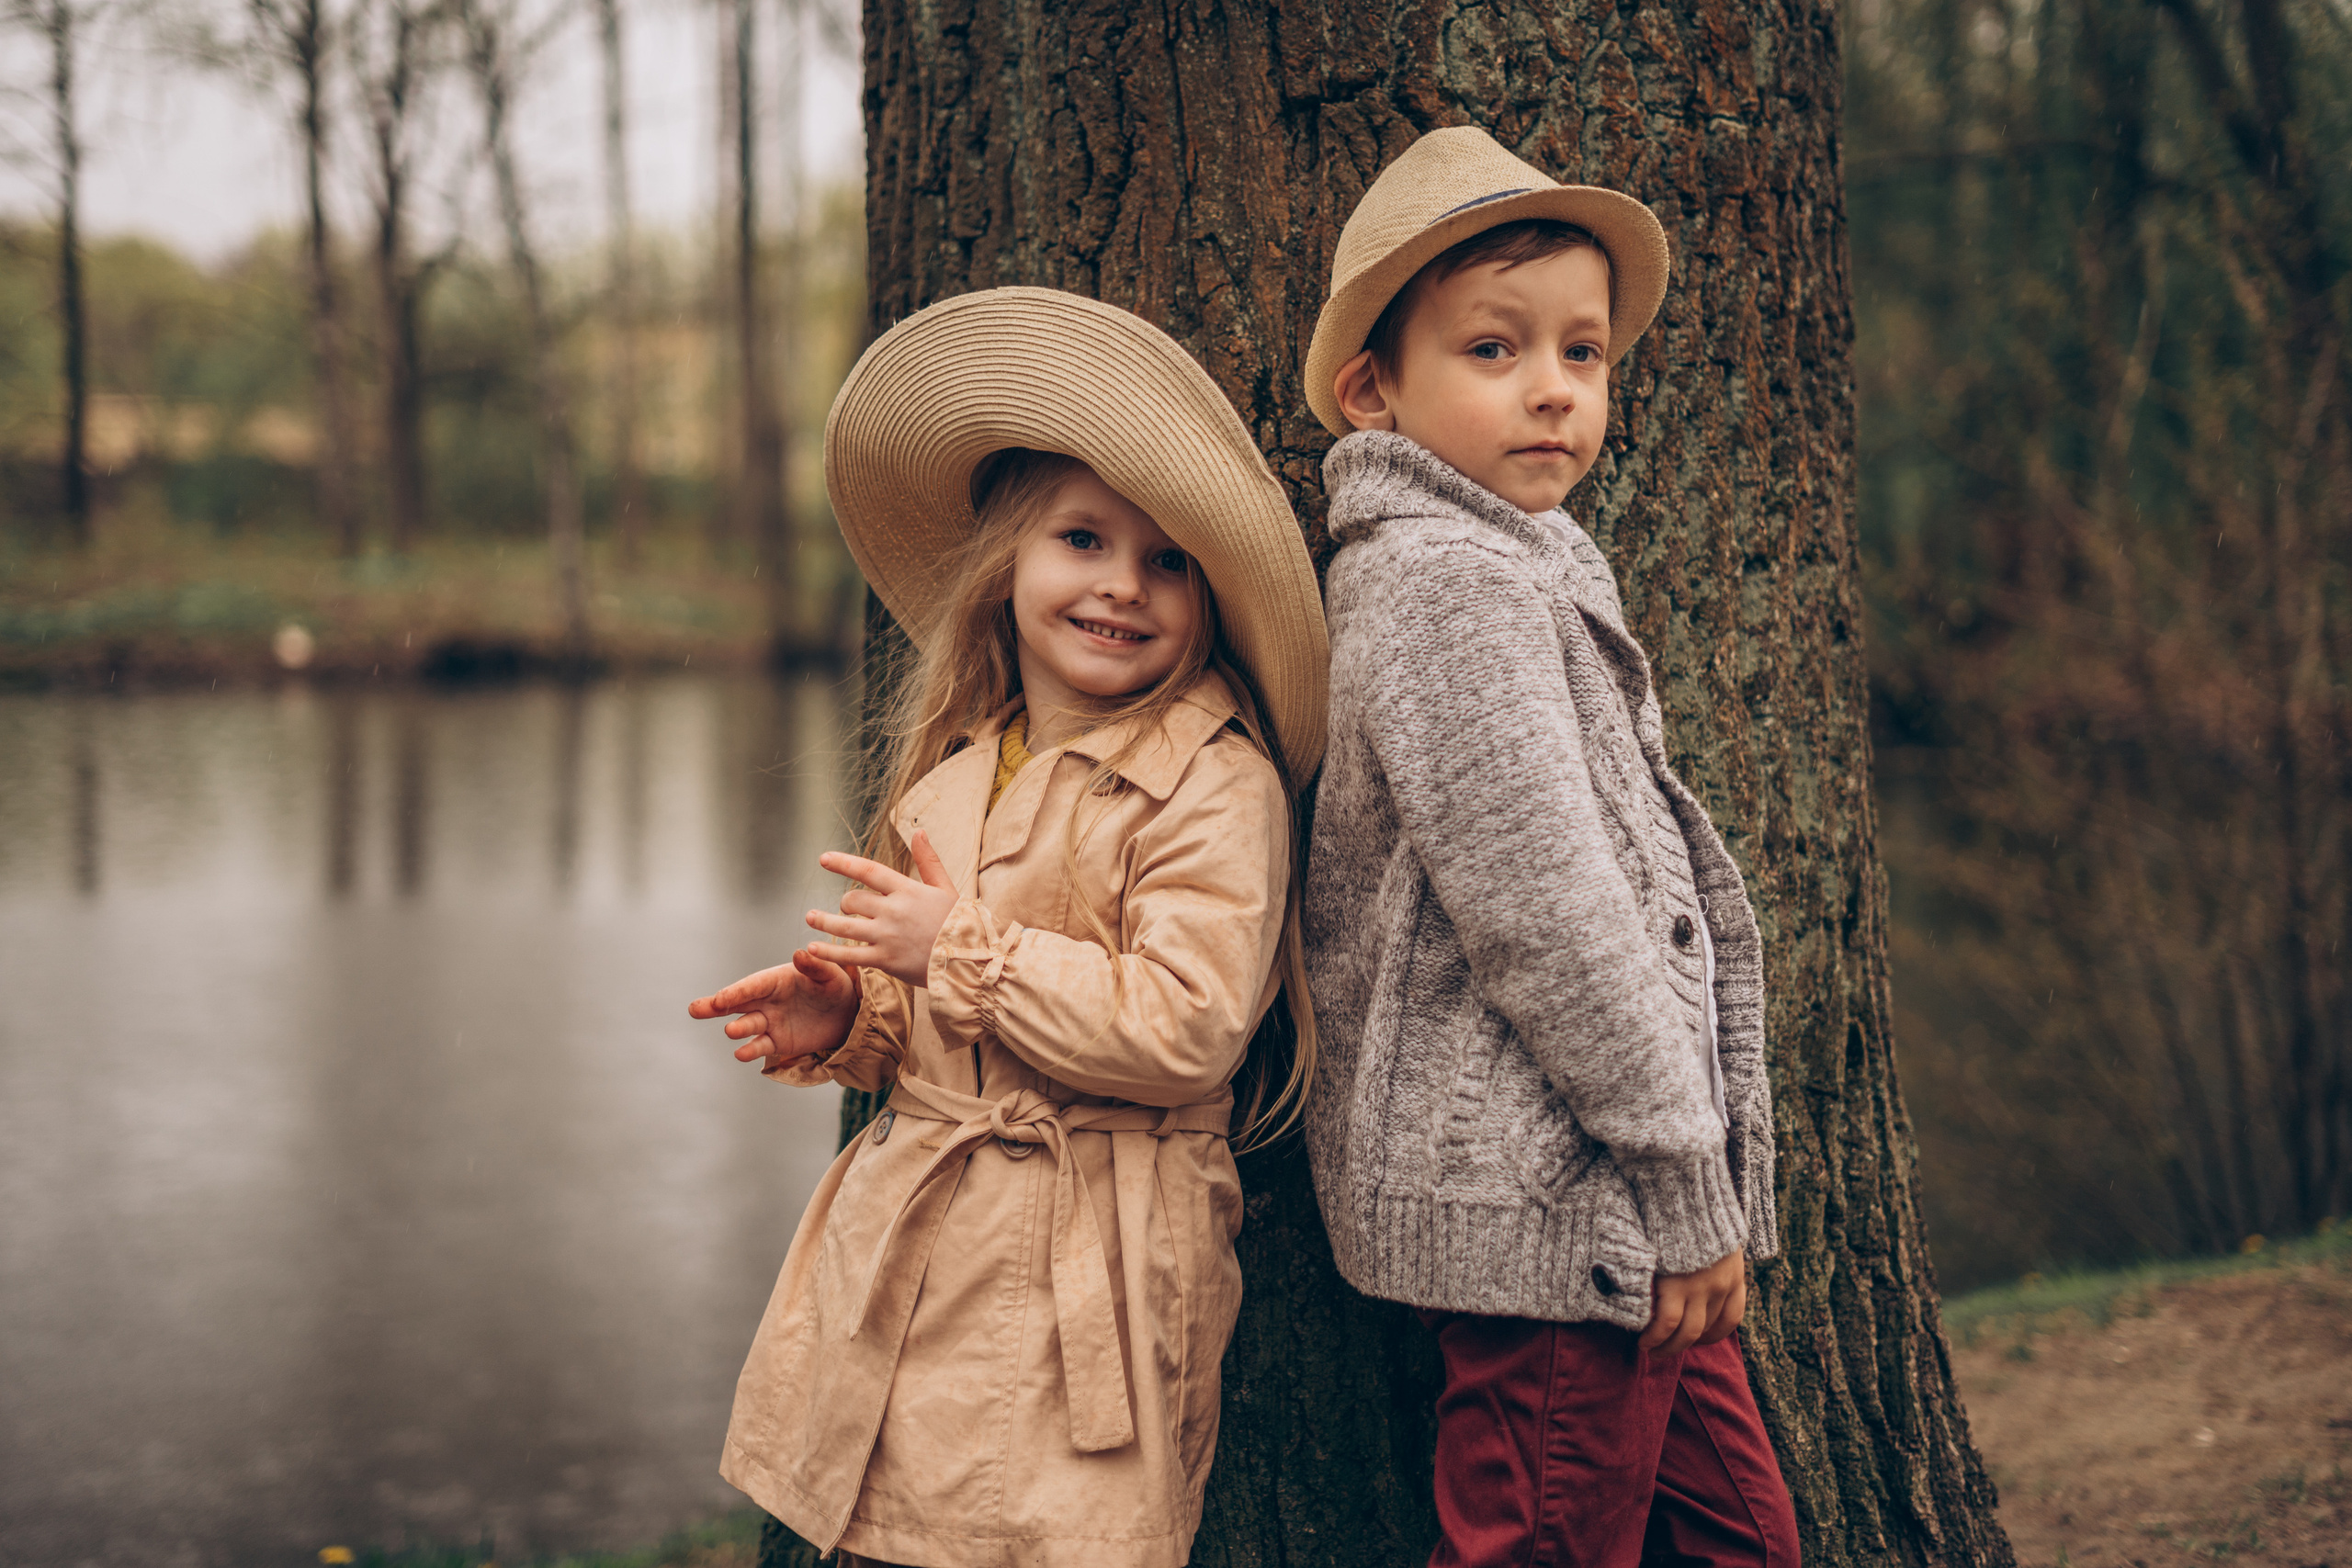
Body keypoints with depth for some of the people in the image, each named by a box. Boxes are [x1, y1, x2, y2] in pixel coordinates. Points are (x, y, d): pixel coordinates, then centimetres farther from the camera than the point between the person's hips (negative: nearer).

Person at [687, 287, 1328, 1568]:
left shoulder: (1214, 786, -11)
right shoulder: (951, 770, 13)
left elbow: (1185, 1029, -21)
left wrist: (964, 947, -16)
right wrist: (848, 1019, 3)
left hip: (1087, 1264, -6)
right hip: (910, 1243, 7)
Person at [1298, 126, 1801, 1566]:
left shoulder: (1512, 571, 18)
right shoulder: (1449, 588, -16)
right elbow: (1540, 914, -21)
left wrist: (1696, 1178, 22)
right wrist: (1686, 1184, -16)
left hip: (1611, 1209, 10)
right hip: (1542, 1201, -10)